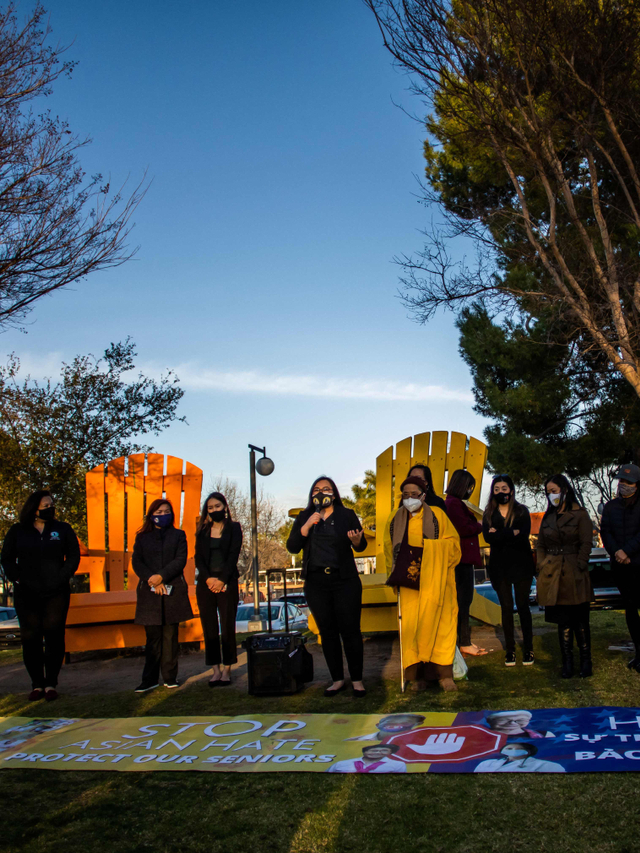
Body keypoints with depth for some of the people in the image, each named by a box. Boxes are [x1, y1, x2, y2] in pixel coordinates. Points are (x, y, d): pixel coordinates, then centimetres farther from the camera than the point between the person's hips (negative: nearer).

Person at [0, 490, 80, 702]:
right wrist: (17, 578, -3)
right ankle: (37, 684, 10)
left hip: (56, 594, 0)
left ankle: (51, 683, 7)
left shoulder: (63, 530, 8)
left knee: (54, 637, -2)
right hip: (26, 595, 0)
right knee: (30, 638, 0)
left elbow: (73, 556, 7)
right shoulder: (17, 531, 8)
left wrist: (62, 577, -5)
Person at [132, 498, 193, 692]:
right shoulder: (142, 537, 14)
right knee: (152, 637, 0)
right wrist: (151, 580, -12)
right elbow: (137, 562, 3)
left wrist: (161, 576, -13)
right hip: (149, 593, 0)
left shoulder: (178, 535, 12)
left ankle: (170, 677, 8)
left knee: (170, 635, 2)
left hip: (173, 591, 0)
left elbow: (180, 560, 0)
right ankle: (149, 680, 4)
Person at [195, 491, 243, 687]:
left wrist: (221, 580, -13)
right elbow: (199, 558, 6)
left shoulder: (234, 528, 5)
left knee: (227, 626, -3)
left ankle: (227, 669, 3)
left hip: (227, 582, -3)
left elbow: (233, 555, -4)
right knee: (209, 628, 2)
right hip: (206, 583, 3)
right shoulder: (203, 531, 13)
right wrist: (208, 578, -10)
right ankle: (216, 669, 7)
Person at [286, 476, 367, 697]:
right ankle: (337, 680, 17)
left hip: (345, 580, -2)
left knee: (350, 629, -3)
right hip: (316, 582, 2)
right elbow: (292, 547, -3)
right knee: (327, 632, 8)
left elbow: (361, 547, 4)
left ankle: (357, 679, 8)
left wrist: (355, 540, -19)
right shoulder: (304, 517, 8)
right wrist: (307, 525, -16)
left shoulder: (347, 515, 5)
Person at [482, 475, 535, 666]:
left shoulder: (521, 511, 2)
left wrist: (499, 534, -13)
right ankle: (510, 649, 12)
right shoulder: (489, 513, 6)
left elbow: (524, 535, -14)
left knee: (523, 606, 1)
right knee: (506, 607, 5)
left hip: (521, 564, -2)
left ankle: (528, 648, 10)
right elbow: (488, 537, -10)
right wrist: (512, 532, -15)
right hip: (499, 566, 2)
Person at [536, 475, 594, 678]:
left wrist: (579, 567, -13)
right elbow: (541, 545, 15)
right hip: (553, 576, 4)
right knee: (563, 621, 7)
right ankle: (567, 663, 13)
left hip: (575, 576, -4)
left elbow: (586, 544, -4)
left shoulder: (580, 515, 0)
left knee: (580, 621, 2)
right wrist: (542, 566, 3)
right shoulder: (548, 517, 14)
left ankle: (585, 662, 13)